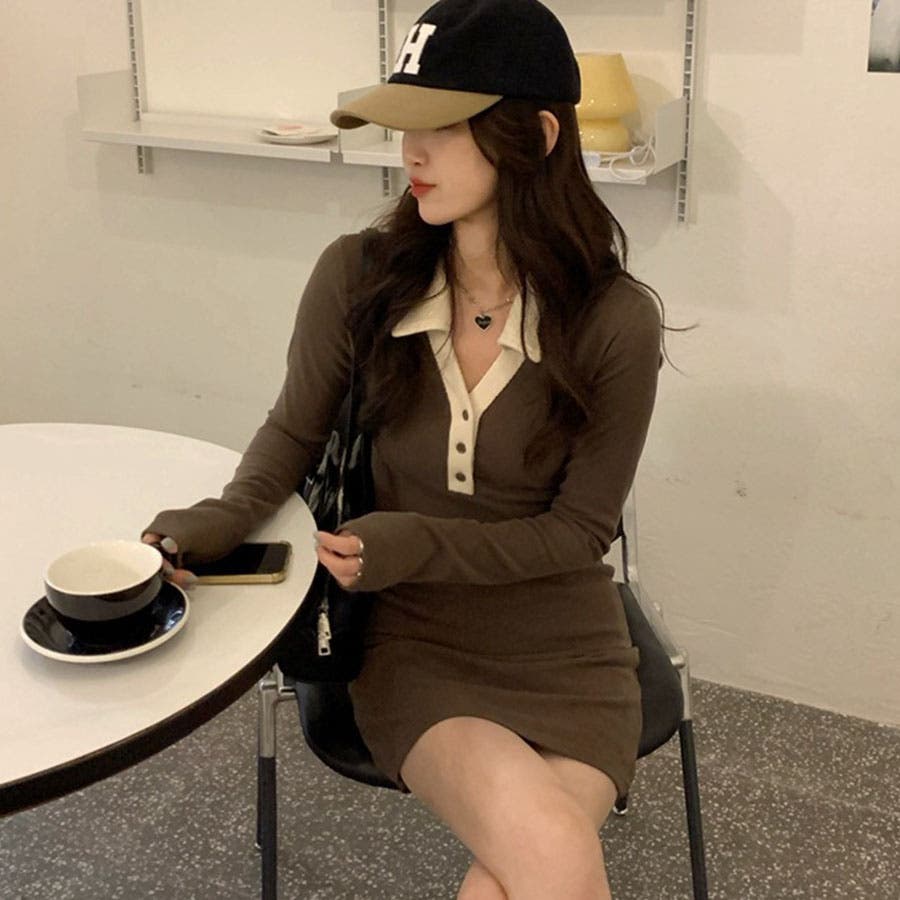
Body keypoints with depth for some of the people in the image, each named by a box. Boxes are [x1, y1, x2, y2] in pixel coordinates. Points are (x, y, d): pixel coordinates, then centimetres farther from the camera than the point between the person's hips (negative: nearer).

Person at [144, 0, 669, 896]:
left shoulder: (615, 321, -14)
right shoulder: (356, 277, -10)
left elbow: (579, 528, -7)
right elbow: (295, 430, 6)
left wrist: (415, 545, -19)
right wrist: (227, 516, -14)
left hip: (567, 654, 0)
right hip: (413, 645, 0)